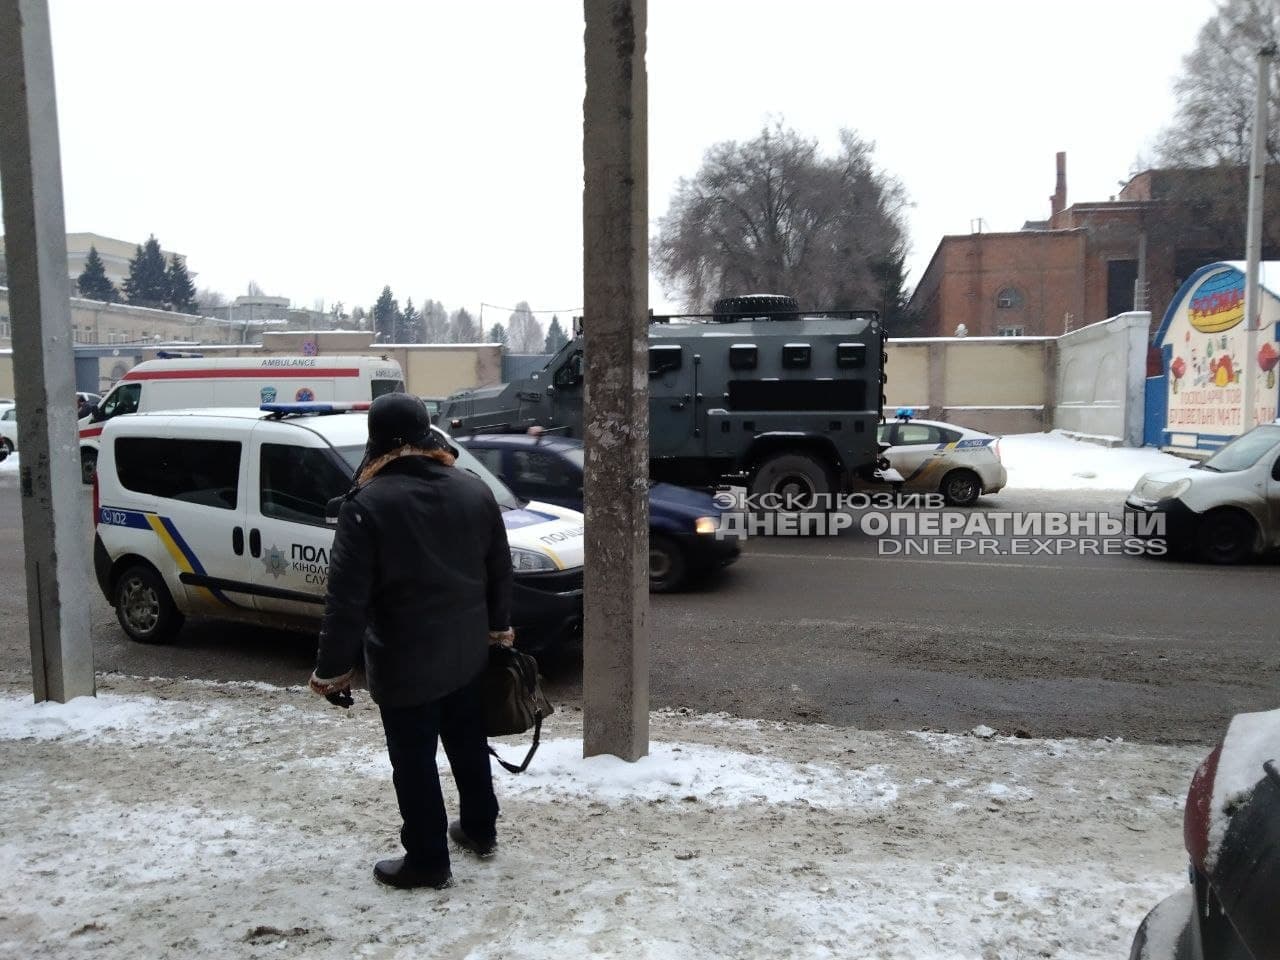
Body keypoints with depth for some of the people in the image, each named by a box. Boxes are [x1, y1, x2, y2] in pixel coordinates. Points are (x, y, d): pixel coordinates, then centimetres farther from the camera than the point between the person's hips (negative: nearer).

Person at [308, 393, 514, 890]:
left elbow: (346, 598, -19)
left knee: (414, 760, 9)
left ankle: (428, 860, 21)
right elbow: (500, 570, 8)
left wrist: (331, 668, -10)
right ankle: (480, 829, 38)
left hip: (404, 660, -6)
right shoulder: (474, 489, 0)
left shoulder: (367, 503, -18)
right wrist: (498, 626, 21)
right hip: (466, 649, 6)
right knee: (468, 741, 22)